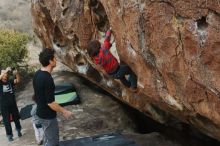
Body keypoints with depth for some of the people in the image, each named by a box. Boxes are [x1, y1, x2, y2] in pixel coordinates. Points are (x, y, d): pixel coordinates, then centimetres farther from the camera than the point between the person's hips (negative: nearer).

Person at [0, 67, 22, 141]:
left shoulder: (10, 81, -2)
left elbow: (18, 80, -16)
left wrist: (16, 74, -35)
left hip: (13, 104, 2)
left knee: (16, 118, 18)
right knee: (7, 121, 6)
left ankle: (18, 130, 41)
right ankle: (9, 135, 21)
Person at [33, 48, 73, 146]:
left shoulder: (37, 74, 0)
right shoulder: (47, 79, -29)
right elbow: (50, 103, -26)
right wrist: (64, 112, -15)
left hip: (41, 112, 9)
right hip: (48, 116, -9)